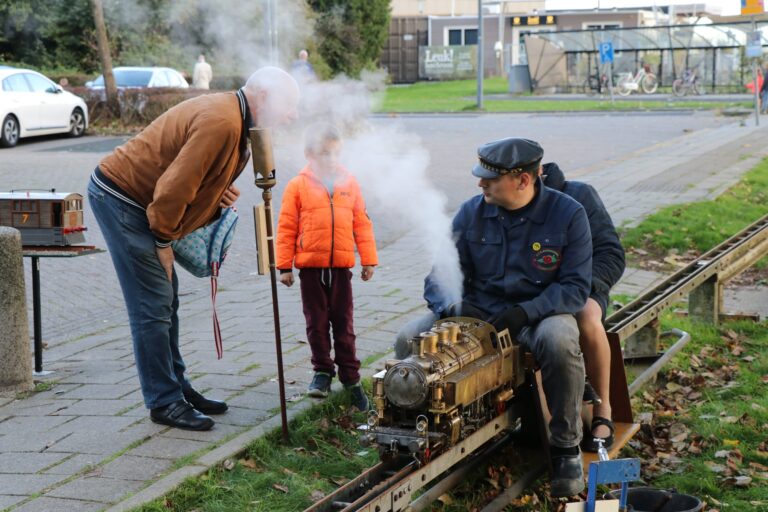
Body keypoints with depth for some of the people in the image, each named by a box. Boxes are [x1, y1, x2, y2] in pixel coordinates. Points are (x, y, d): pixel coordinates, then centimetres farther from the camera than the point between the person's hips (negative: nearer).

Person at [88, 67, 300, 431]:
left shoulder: (236, 121, 10)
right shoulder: (220, 122, -24)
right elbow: (174, 186, -26)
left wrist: (221, 195, 1)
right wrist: (163, 241, -14)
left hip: (139, 201, 11)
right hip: (118, 197, -11)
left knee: (166, 302, 15)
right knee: (152, 308, -7)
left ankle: (176, 387, 24)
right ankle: (164, 402, 0)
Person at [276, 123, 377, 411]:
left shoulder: (349, 183, 3)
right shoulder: (298, 186, -3)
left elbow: (361, 224, 7)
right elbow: (287, 228, -1)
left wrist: (368, 260, 6)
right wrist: (284, 266, -2)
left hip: (341, 266, 1)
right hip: (310, 266, -1)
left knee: (343, 323, 8)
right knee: (316, 322, 8)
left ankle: (350, 376, 16)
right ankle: (322, 371, 22)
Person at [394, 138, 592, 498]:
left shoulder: (568, 214, -7)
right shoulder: (471, 213, 2)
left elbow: (576, 287, -10)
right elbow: (437, 275, 3)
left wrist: (525, 312, -25)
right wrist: (454, 308, -20)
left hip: (541, 313, -3)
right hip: (478, 314, 3)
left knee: (559, 342, -38)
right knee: (409, 340, -21)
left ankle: (565, 448, -15)